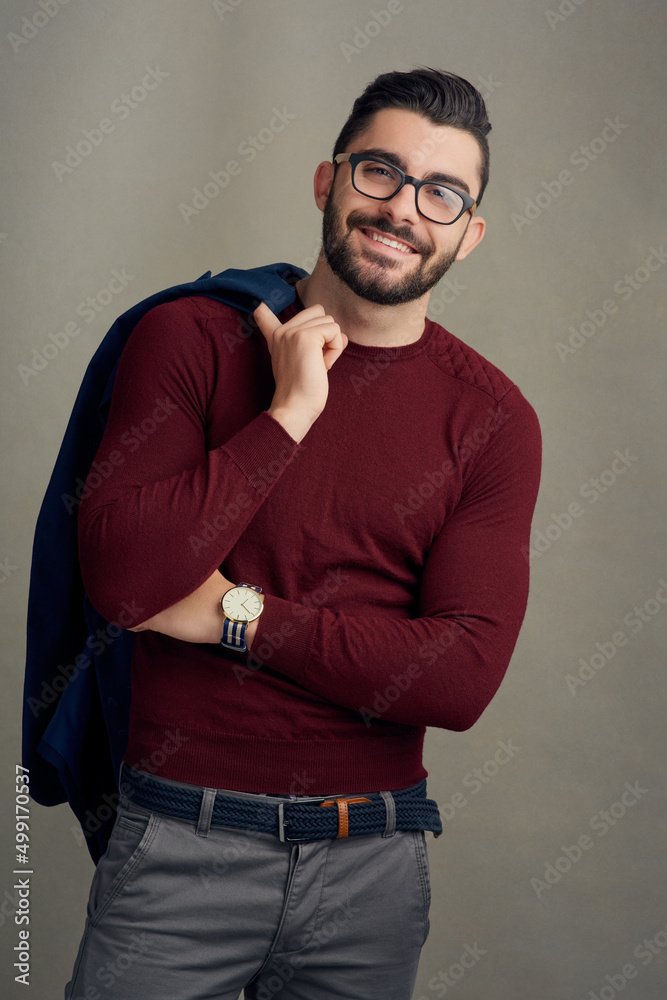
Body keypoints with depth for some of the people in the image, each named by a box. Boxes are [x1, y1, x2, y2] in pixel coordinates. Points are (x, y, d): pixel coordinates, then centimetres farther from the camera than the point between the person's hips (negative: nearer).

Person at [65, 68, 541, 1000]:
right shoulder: (193, 338, -2)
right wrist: (289, 413, -15)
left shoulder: (491, 419, -2)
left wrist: (239, 616, -14)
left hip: (371, 861, 2)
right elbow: (119, 575, -13)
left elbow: (465, 676, -10)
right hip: (181, 844, -1)